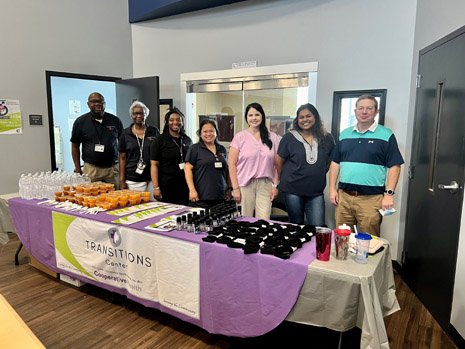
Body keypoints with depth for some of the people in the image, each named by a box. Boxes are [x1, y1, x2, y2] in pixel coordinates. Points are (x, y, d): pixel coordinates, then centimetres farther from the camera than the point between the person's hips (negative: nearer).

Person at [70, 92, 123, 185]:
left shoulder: (115, 121, 6)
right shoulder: (80, 122, 4)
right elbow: (75, 147, 8)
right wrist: (78, 170, 2)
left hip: (113, 169, 1)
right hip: (91, 169, -1)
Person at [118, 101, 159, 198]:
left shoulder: (154, 132, 5)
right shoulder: (125, 134, 6)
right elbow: (122, 158, 7)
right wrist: (122, 180, 1)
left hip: (151, 179, 0)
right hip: (132, 180, 0)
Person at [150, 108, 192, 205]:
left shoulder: (187, 140, 10)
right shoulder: (160, 140, -1)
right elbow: (154, 165, -5)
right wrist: (156, 188, -13)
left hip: (185, 186, 4)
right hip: (166, 187, -3)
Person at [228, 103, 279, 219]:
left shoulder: (272, 137, 10)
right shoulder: (240, 137, 3)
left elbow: (276, 164, 12)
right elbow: (232, 164, -1)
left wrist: (275, 185, 4)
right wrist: (235, 188, -6)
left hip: (265, 185, 2)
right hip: (245, 184, -2)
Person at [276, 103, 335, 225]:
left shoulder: (327, 138, 4)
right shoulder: (289, 138, -3)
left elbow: (329, 162, 16)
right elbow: (279, 162, 5)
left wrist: (318, 176, 13)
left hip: (316, 192, 2)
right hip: (292, 190, -1)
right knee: (296, 226, 11)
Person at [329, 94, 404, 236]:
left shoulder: (386, 135, 1)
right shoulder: (344, 134, 13)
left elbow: (394, 166, -2)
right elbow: (335, 163, 14)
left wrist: (389, 194, -10)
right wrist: (332, 189, 7)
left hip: (371, 199, -3)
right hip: (343, 196, 4)